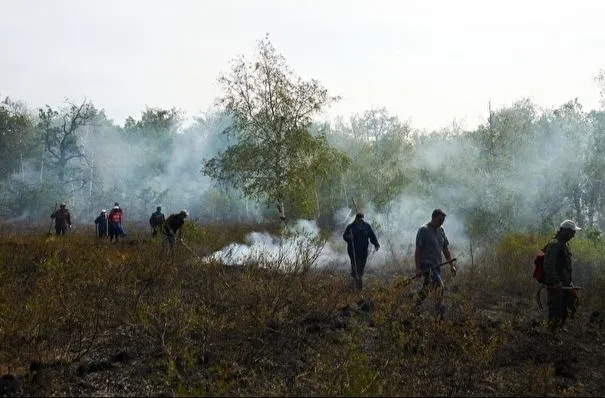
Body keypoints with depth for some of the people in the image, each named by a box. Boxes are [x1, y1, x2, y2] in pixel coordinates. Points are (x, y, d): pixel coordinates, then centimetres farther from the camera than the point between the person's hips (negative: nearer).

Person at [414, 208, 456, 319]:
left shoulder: (441, 230, 15)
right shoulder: (423, 230, -7)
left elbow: (445, 249, 19)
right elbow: (418, 250, -10)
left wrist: (452, 265, 12)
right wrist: (418, 268, -15)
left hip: (437, 265, 8)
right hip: (426, 265, -8)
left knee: (426, 290, 11)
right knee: (440, 287, -21)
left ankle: (415, 310, 21)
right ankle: (440, 314, -19)